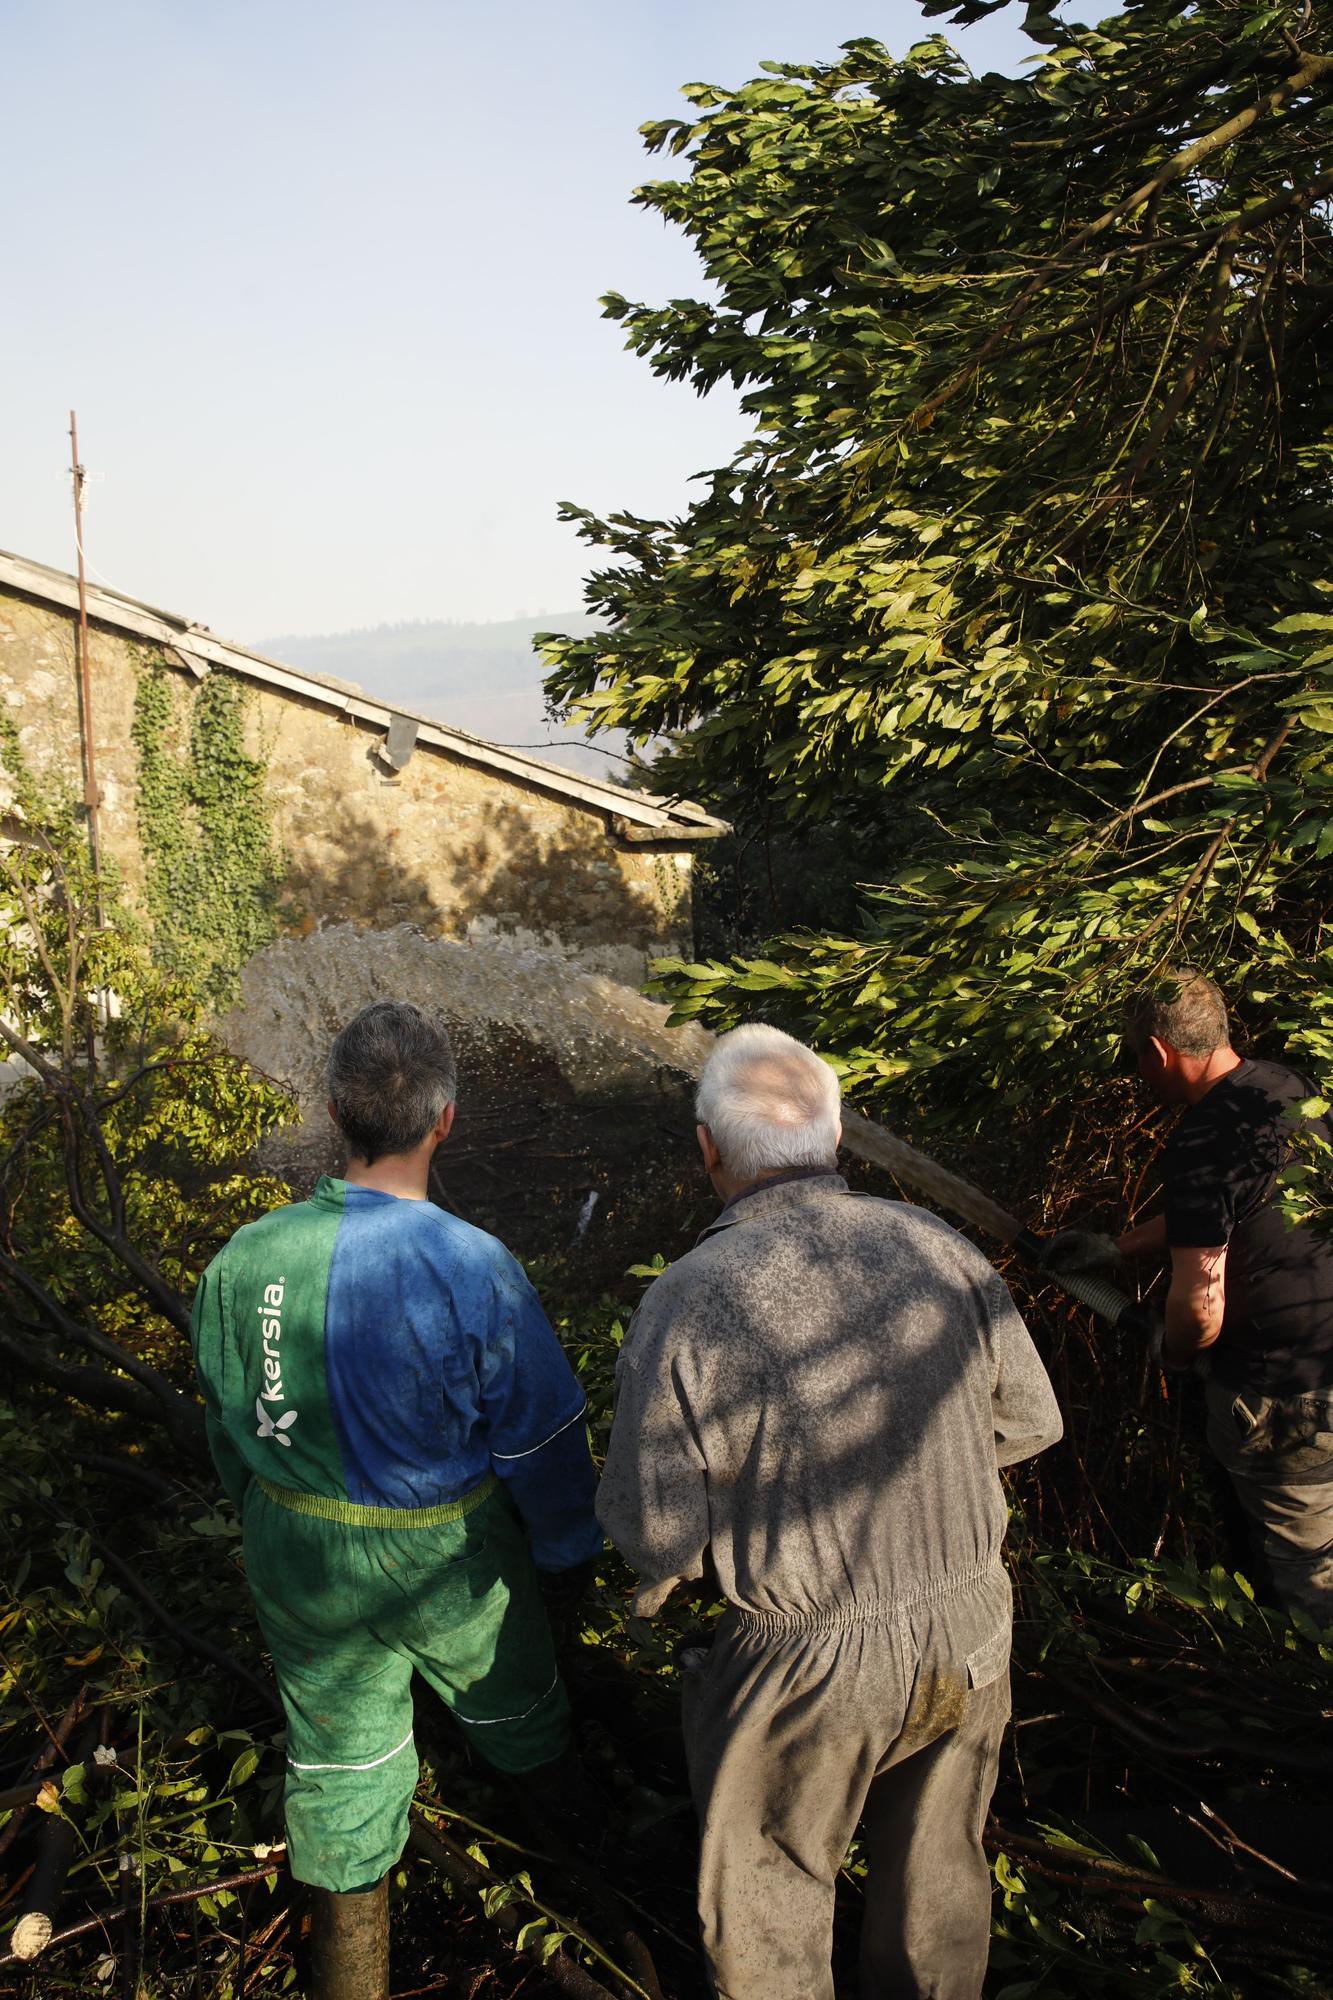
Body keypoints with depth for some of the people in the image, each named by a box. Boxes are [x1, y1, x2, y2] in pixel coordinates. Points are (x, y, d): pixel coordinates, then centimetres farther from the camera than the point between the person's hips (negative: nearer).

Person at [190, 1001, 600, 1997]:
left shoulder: (244, 1259, -15)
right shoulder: (474, 1271, -29)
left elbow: (229, 1419, 1)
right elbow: (542, 1439, -17)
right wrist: (568, 1550, 2)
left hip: (301, 1562, 2)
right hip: (446, 1558, -2)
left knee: (339, 1750, 22)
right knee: (506, 1696, 28)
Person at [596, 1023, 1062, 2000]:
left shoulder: (685, 1303, -24)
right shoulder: (938, 1248, -12)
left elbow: (654, 1532, -18)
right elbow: (1030, 1420, 0)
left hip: (804, 1664, -4)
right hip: (968, 1636, 4)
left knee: (768, 1897, 24)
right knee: (938, 1866, 30)